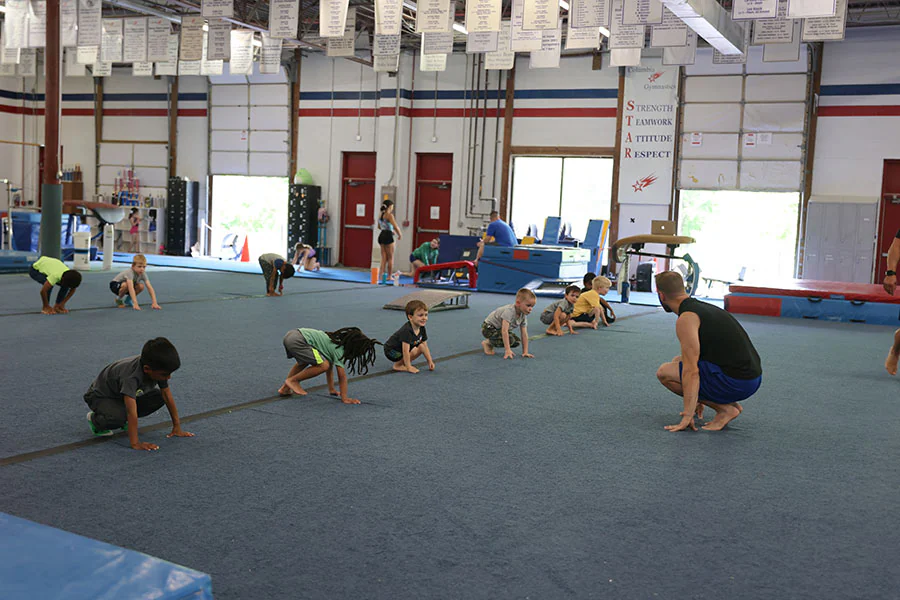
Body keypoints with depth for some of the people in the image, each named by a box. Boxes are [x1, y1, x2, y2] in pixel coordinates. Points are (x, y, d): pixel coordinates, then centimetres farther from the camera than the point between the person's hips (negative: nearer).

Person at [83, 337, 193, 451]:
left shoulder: (158, 370, -22)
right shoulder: (131, 376, -43)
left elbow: (168, 397, -12)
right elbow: (131, 411, -49)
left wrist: (177, 427, -11)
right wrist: (135, 443, -52)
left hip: (124, 394, 7)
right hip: (100, 396, -7)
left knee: (158, 397, -13)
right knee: (119, 417, -36)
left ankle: (124, 420, 6)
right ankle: (95, 419, -1)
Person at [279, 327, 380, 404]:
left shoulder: (335, 343, 19)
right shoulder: (339, 350, -7)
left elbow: (330, 367, 27)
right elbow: (342, 376, -10)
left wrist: (332, 390, 30)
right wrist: (344, 398, -8)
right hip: (297, 341, -10)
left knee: (304, 362, 35)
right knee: (323, 365, -16)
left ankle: (285, 387, 25)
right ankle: (293, 381, -1)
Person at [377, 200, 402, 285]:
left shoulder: (380, 215, 12)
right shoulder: (389, 215, -12)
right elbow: (395, 226, -19)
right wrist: (400, 235, -4)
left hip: (381, 236, 7)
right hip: (388, 236, -7)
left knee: (384, 258, 9)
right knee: (390, 258, 3)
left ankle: (382, 274, 1)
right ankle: (389, 276, 6)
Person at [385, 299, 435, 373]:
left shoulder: (421, 329, -8)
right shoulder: (406, 330, -33)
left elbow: (425, 347, 0)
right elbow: (405, 351, -34)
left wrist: (430, 361, -6)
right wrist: (409, 367, -33)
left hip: (401, 350, 9)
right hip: (391, 351, -9)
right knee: (416, 351, -23)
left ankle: (403, 362, 6)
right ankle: (398, 365, -7)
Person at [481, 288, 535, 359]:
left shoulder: (523, 315, -9)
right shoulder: (509, 311, -33)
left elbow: (524, 334, -7)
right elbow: (504, 331, -38)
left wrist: (525, 352, -13)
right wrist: (507, 350, -41)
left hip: (499, 329, 9)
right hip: (488, 328, -9)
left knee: (516, 341, -3)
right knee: (510, 340, -27)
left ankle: (492, 343, 13)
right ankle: (487, 343, -5)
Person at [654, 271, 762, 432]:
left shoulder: (686, 319, -13)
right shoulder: (702, 307, 18)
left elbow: (691, 371, -19)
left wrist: (687, 416, -17)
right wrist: (699, 398, 39)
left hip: (736, 382, -10)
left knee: (665, 372, -4)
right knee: (678, 362, 23)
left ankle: (725, 409, -2)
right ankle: (730, 403, 14)